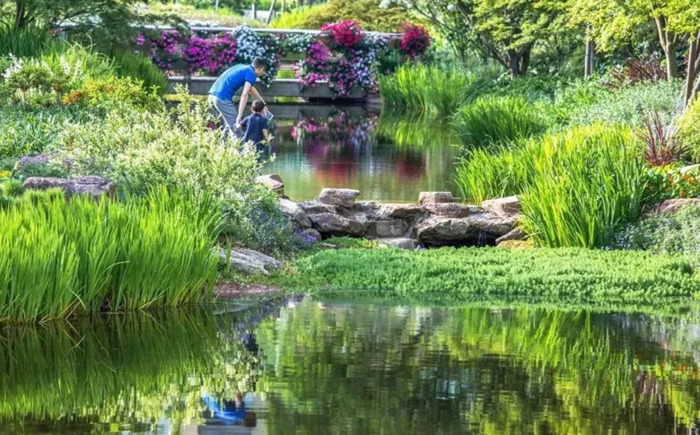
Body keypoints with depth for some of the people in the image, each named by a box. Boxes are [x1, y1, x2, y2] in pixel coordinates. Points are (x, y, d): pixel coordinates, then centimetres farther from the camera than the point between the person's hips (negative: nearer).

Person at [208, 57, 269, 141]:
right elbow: (244, 96, -16)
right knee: (236, 127, -4)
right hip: (223, 98, -9)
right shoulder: (251, 74, -4)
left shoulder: (243, 68, 23)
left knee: (229, 125, 23)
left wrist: (263, 104, 42)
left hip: (213, 95, 9)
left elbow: (252, 89, 36)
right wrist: (239, 118, -21)